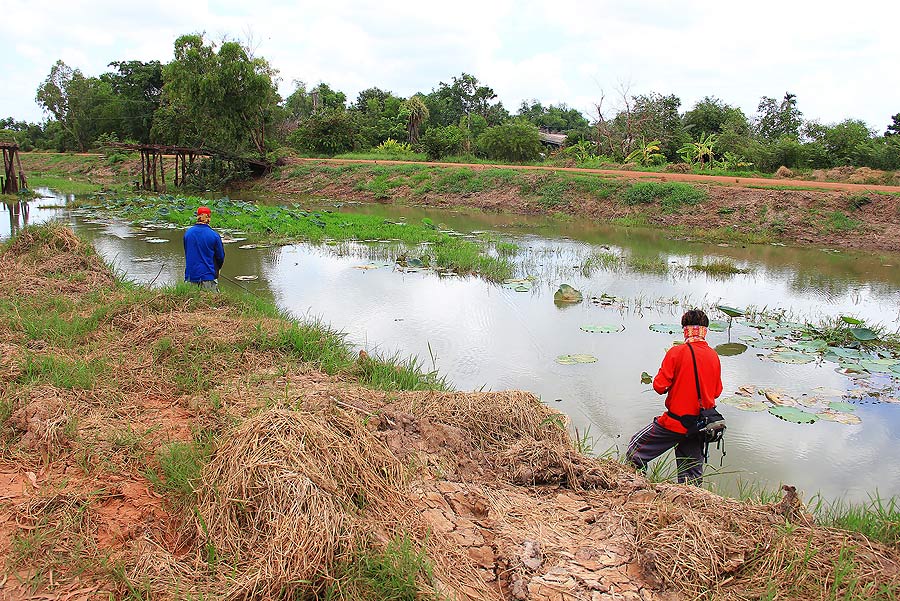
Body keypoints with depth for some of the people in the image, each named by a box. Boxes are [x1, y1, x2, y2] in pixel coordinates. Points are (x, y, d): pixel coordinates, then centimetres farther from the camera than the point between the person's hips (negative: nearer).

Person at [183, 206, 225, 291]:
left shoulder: (188, 232, 2)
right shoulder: (214, 235, -9)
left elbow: (186, 253, 14)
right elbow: (221, 256, 1)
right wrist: (216, 269, 21)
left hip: (190, 275, 4)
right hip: (208, 276, -4)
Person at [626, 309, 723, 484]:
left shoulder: (677, 352, -15)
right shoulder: (714, 356, 0)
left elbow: (659, 386, -13)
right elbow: (717, 391, 10)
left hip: (675, 422, -5)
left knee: (636, 449, 9)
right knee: (692, 474, 17)